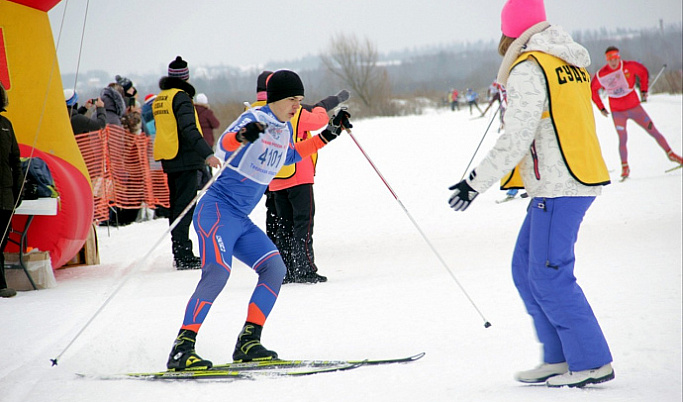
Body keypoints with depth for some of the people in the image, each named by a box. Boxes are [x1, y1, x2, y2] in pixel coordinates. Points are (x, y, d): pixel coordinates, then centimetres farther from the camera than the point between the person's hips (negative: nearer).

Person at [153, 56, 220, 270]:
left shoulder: (159, 99, 15)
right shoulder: (181, 96, -12)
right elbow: (189, 129, -23)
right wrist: (207, 153, -30)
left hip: (169, 160, 9)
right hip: (185, 159, -9)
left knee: (176, 205, 14)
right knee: (184, 206, -10)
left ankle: (180, 254, 18)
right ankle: (183, 256, -13)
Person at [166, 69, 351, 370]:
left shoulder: (285, 129, 13)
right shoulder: (254, 119, -12)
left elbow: (290, 156, 36)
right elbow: (223, 147, -29)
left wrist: (328, 134, 31)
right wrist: (241, 136, -51)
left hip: (241, 221, 9)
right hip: (218, 210, -9)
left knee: (274, 268, -2)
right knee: (217, 273, -24)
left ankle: (247, 344, -1)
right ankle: (182, 349, -26)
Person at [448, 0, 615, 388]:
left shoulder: (527, 69, -12)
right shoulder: (570, 62, 15)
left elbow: (517, 138, -18)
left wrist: (477, 181, -14)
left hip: (558, 187, -9)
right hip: (580, 178, 9)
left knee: (549, 277, -5)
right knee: (526, 268, 14)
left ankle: (592, 362, -2)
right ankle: (560, 358, 16)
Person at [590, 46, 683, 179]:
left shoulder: (629, 66, -11)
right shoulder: (601, 75, -12)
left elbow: (643, 72, 8)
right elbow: (593, 90, 5)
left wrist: (644, 91, 4)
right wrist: (601, 107, 4)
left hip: (634, 107, 1)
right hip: (617, 112, -1)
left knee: (653, 131, 3)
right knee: (622, 139, -6)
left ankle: (670, 154, 17)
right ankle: (625, 167, 10)